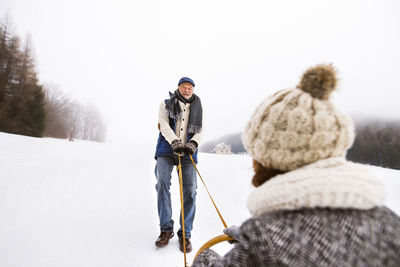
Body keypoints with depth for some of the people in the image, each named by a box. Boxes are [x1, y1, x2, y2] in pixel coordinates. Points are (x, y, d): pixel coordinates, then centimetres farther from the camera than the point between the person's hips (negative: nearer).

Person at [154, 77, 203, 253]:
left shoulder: (197, 109, 19)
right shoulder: (166, 104, 12)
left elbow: (199, 131, 9)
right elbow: (164, 125, -2)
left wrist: (193, 144, -13)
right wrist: (175, 142, -19)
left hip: (188, 153, 1)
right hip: (166, 150, -1)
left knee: (190, 190, -9)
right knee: (162, 183, -19)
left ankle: (185, 234, 2)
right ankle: (166, 229, -6)